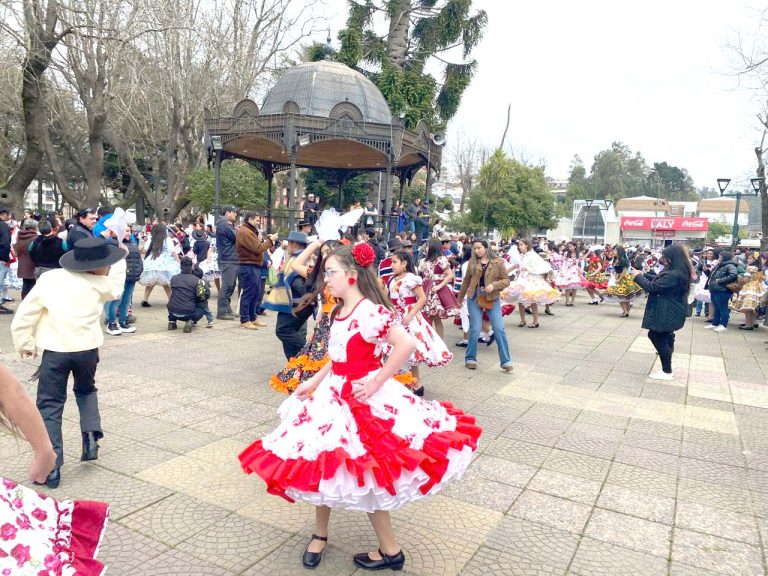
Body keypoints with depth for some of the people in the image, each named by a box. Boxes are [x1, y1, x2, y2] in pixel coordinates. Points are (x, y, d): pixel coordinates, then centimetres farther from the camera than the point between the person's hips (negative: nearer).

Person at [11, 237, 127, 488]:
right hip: (87, 349, 2)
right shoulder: (100, 285, 0)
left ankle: (51, 467, 5)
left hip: (55, 351, -1)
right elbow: (116, 287, 25)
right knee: (86, 391, 30)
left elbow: (25, 313, 2)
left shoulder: (49, 278, -1)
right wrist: (120, 260, 36)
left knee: (50, 406, 7)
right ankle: (91, 437, 14)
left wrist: (25, 343, 14)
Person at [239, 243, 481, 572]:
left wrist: (376, 384, -25)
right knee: (319, 466, 13)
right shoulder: (339, 312, 7)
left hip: (363, 401, -8)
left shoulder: (370, 311, -21)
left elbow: (406, 345, -33)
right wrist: (313, 383, 8)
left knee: (365, 477, 2)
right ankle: (320, 534, 37)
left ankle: (391, 552, 22)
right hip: (333, 396, 8)